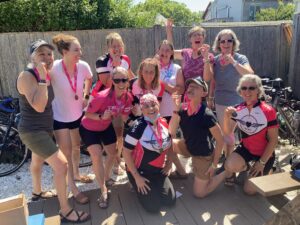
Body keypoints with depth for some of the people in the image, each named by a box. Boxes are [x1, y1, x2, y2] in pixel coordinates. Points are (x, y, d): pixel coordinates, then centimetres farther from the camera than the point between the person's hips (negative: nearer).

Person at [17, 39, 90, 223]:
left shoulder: (45, 74, 3)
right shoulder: (27, 76, -22)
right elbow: (39, 106, -35)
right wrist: (42, 78, -33)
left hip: (44, 128, 9)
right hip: (33, 131, -9)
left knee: (38, 161, 29)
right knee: (61, 165, -15)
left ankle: (37, 191, 55)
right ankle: (65, 211, -2)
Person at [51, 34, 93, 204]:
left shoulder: (83, 66, -14)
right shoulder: (54, 68, -27)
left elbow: (89, 79, 8)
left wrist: (86, 96, 3)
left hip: (78, 114, 5)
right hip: (60, 117, -5)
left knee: (77, 146, 22)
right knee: (67, 153, 3)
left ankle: (76, 174, 47)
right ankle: (73, 188, 20)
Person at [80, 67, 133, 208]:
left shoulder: (128, 97, -19)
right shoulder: (102, 97, -37)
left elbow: (124, 118, -7)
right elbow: (87, 114, -24)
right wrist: (101, 117, -41)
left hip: (106, 127, 6)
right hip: (89, 129, -6)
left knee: (113, 152, 14)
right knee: (97, 156, -16)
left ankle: (106, 177, 43)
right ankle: (104, 190, 0)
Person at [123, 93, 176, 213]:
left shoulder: (164, 124, -4)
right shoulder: (138, 126, -23)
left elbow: (169, 145, 15)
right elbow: (126, 152, -20)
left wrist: (169, 164, 6)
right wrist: (137, 177, -19)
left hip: (158, 171, 5)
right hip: (140, 171, -5)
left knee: (171, 201, 1)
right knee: (154, 207, -7)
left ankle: (154, 187, 26)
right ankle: (138, 185, 18)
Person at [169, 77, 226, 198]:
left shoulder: (206, 115, -30)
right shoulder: (183, 109, -13)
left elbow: (220, 140, -20)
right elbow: (171, 133, -17)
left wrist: (214, 165, -15)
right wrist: (176, 109, -27)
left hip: (204, 155, -6)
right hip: (188, 147, 6)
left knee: (199, 193, 2)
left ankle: (226, 173, 22)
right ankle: (181, 171, 15)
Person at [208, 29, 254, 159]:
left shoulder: (241, 58, -12)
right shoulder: (215, 60, 0)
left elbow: (250, 76, -30)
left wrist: (233, 62, -40)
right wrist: (210, 98, 13)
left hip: (237, 103, -3)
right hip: (220, 103, 4)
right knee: (226, 134, 15)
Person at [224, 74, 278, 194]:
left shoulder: (268, 111, -22)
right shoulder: (238, 109, -8)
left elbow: (273, 140, -15)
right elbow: (227, 132, -8)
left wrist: (262, 162, -13)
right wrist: (227, 117, -27)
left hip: (264, 153, -3)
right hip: (246, 148, 3)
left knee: (249, 190, -4)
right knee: (230, 166, -28)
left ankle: (265, 169, 25)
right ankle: (246, 166, 8)